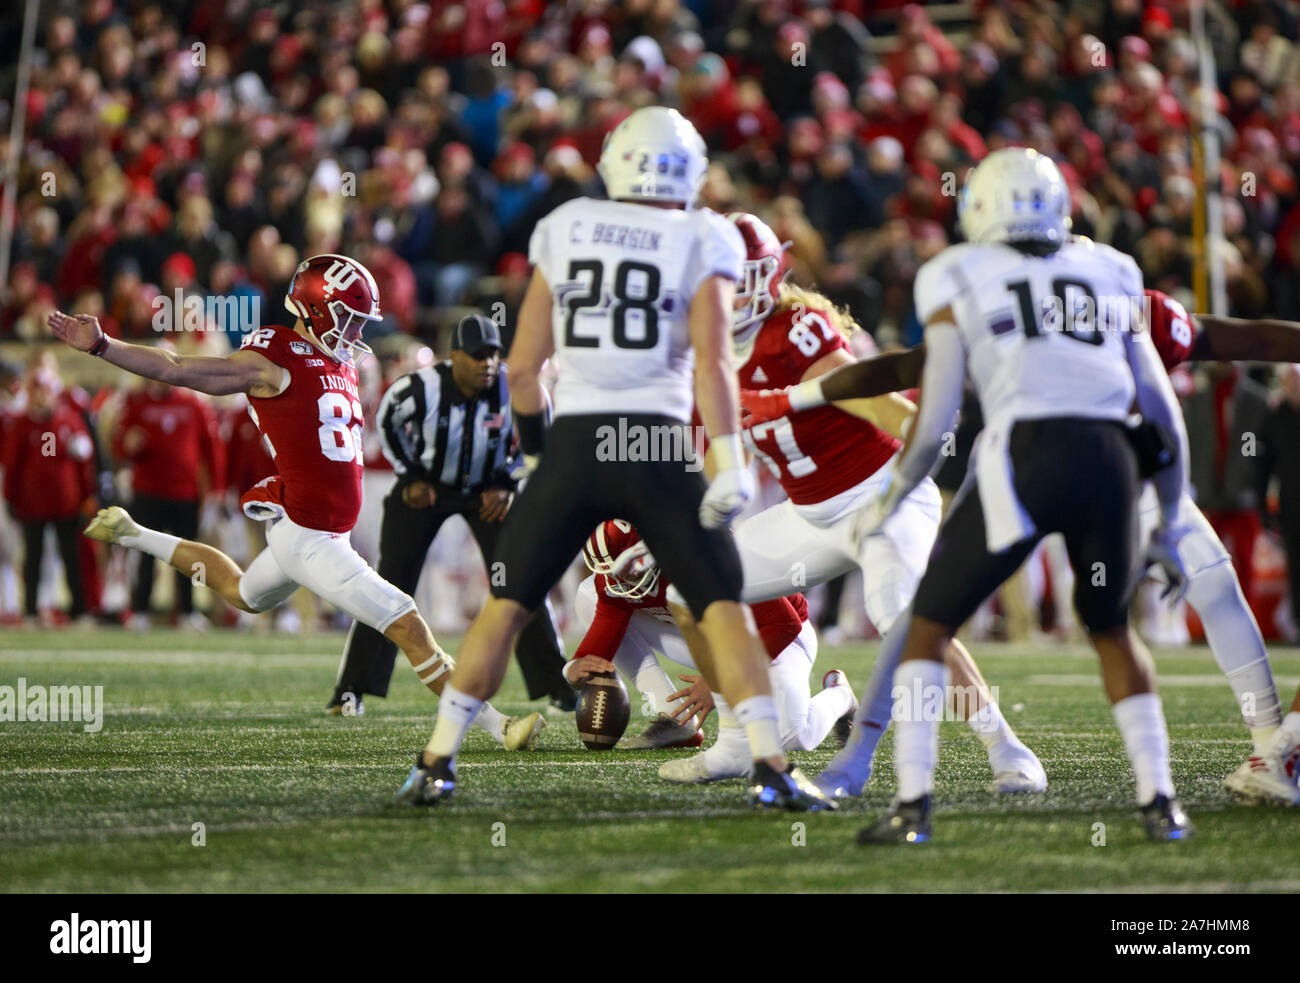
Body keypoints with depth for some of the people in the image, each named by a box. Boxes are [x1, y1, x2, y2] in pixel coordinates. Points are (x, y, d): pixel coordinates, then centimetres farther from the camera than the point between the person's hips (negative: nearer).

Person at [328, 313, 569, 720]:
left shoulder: (515, 391, -22)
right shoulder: (422, 389, -26)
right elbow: (387, 423, -4)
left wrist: (507, 484, -11)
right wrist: (410, 477, -7)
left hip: (487, 491, 1)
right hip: (427, 487, -1)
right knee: (392, 583, -8)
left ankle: (556, 685, 0)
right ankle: (353, 687, 1)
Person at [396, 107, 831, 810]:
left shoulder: (564, 231, 8)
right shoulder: (700, 244, 2)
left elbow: (523, 364, 9)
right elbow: (711, 360, -11)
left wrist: (533, 449, 23)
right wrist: (729, 464, -13)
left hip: (573, 446, 2)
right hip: (657, 448, -2)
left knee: (506, 605, 12)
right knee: (722, 609, 6)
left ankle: (437, 764, 10)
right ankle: (770, 766, -5)